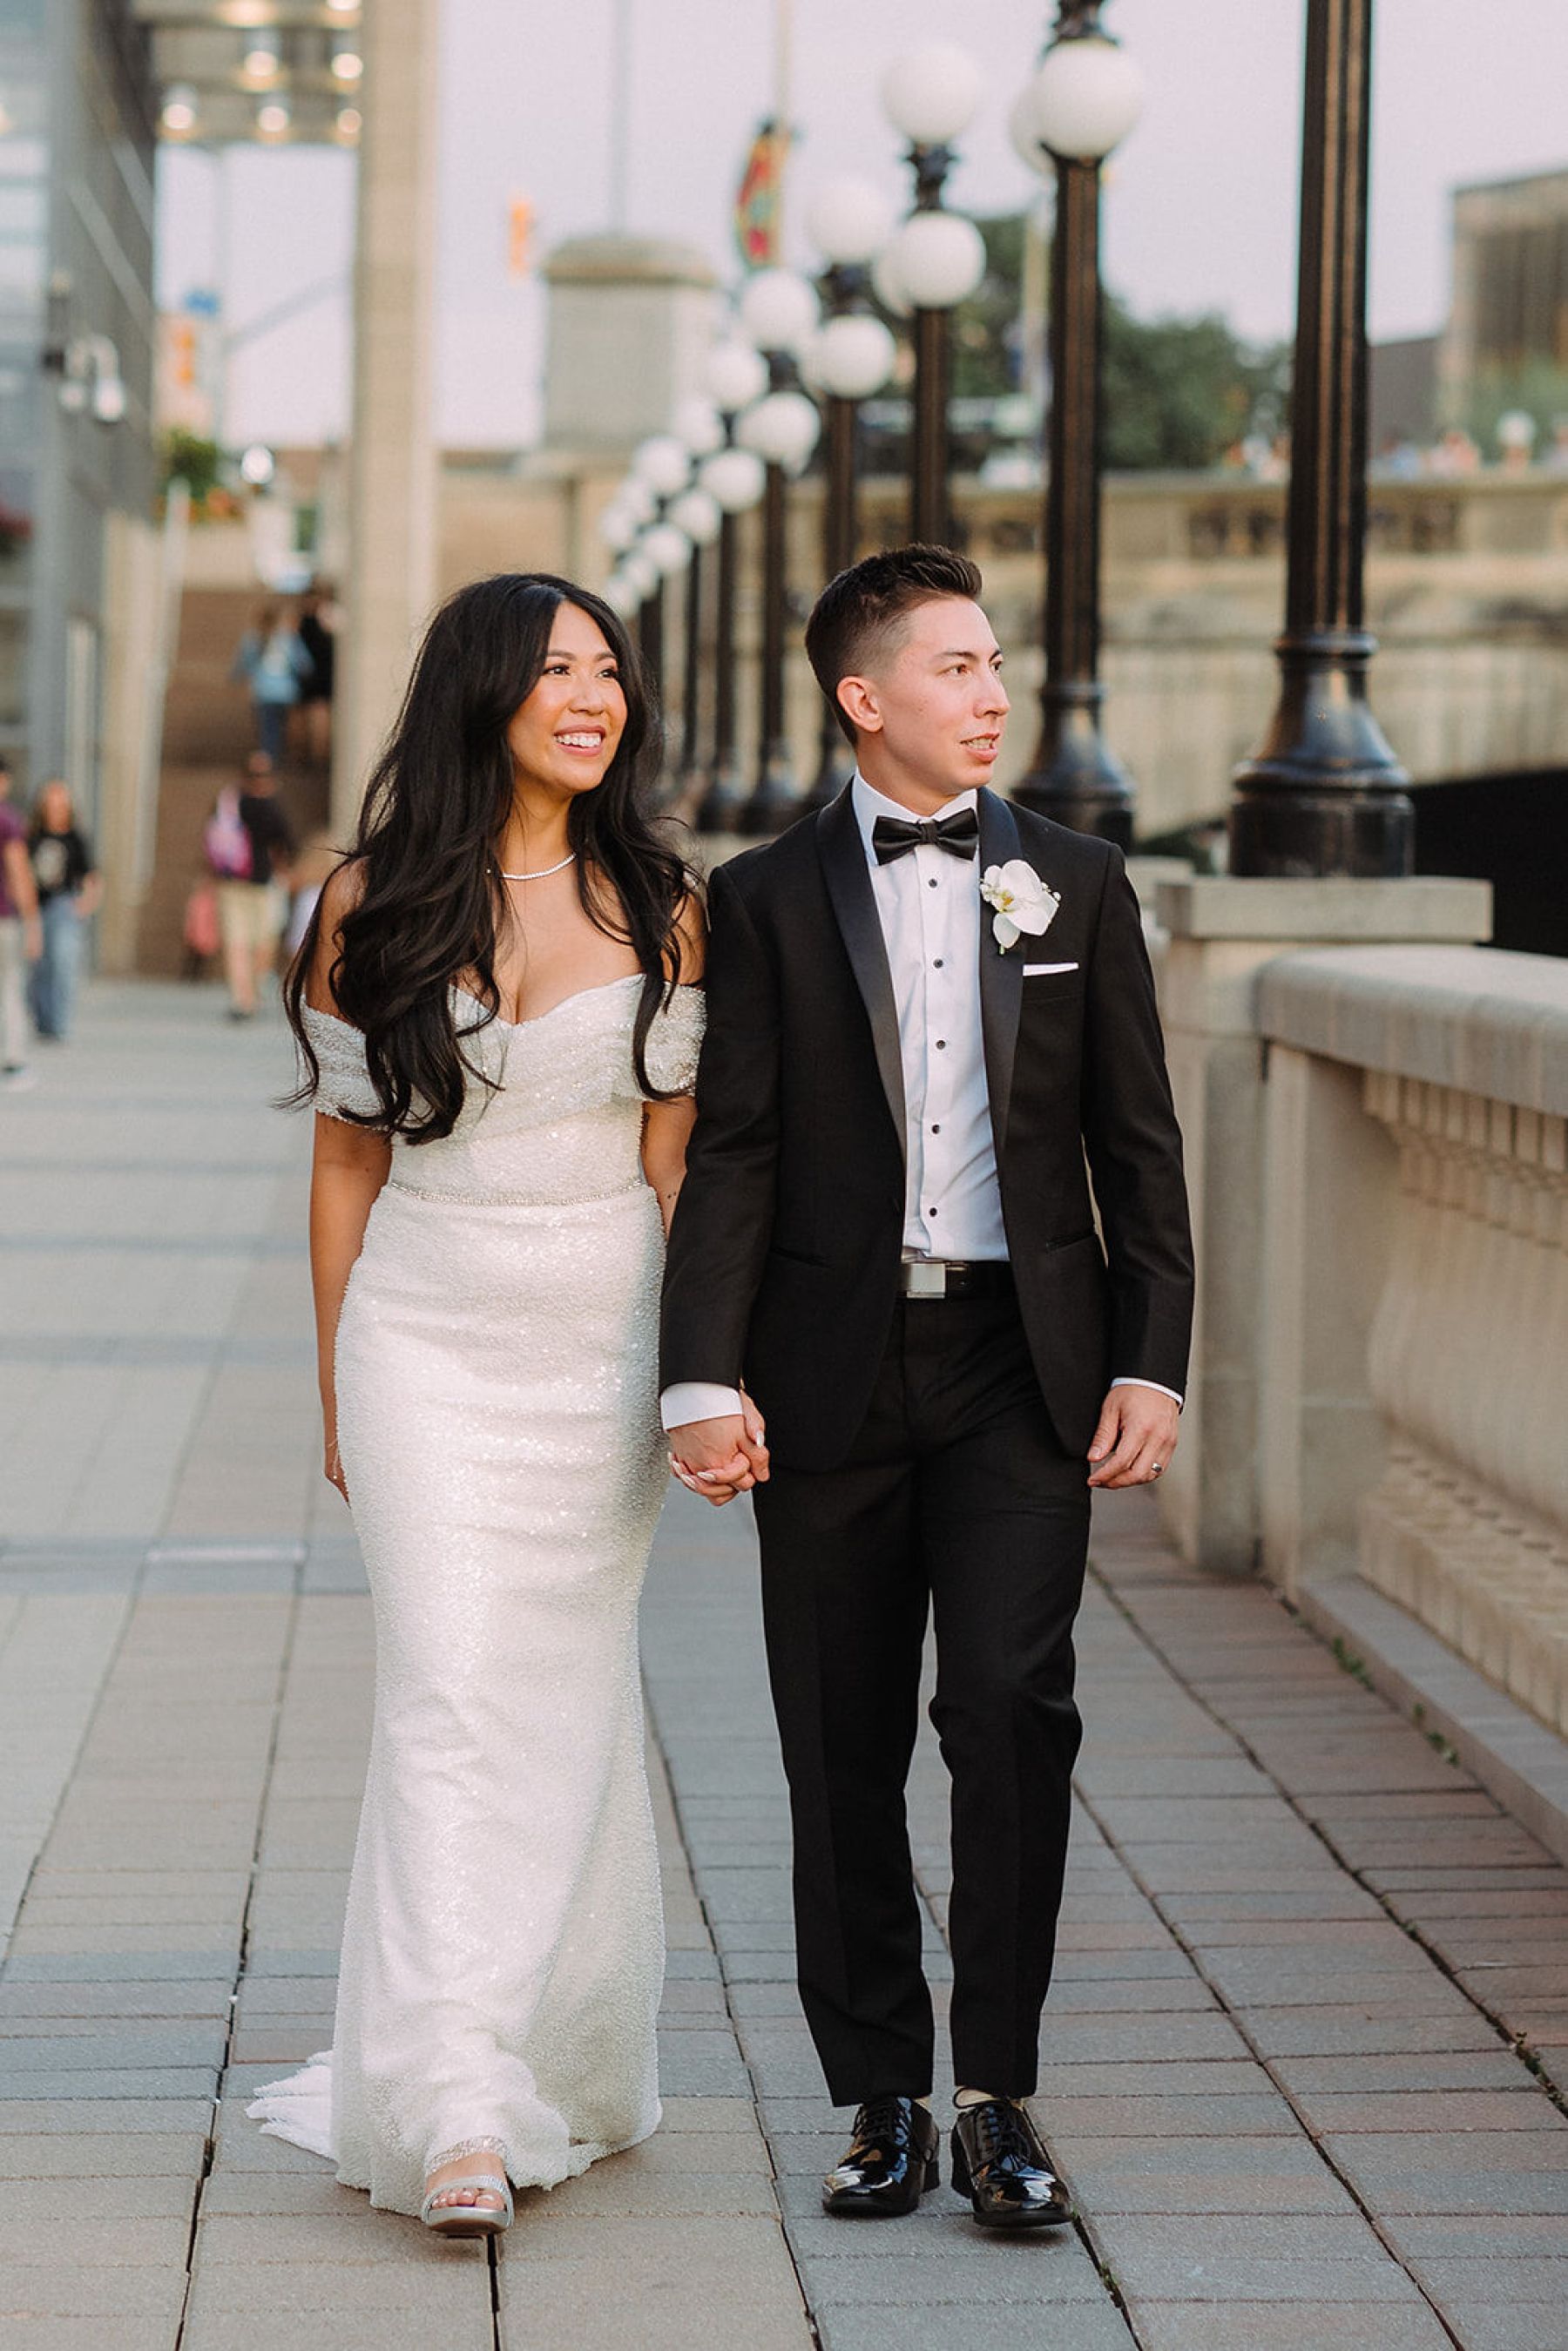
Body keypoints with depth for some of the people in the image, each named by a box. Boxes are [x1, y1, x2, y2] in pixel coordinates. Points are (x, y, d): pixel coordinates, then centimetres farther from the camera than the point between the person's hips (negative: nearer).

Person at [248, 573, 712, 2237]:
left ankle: (566, 2066, 25)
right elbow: (348, 1154, 5)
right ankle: (459, 2114, -14)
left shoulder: (656, 910, 3)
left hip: (602, 1340, 1)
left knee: (571, 1696, 9)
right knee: (450, 1700, -10)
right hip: (427, 1341, -1)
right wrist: (334, 1383, 6)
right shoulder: (373, 906, 0)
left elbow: (675, 1159, 3)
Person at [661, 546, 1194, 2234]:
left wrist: (1151, 1365, 0)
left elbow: (1137, 1143, 8)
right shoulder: (767, 899, 4)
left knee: (1014, 1704, -13)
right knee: (844, 1758, 5)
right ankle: (884, 2102, 17)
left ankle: (997, 2097, -3)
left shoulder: (1076, 883, 9)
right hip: (833, 1377, 0)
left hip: (1022, 1365, 0)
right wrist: (704, 1379, -10)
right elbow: (731, 1154, 0)